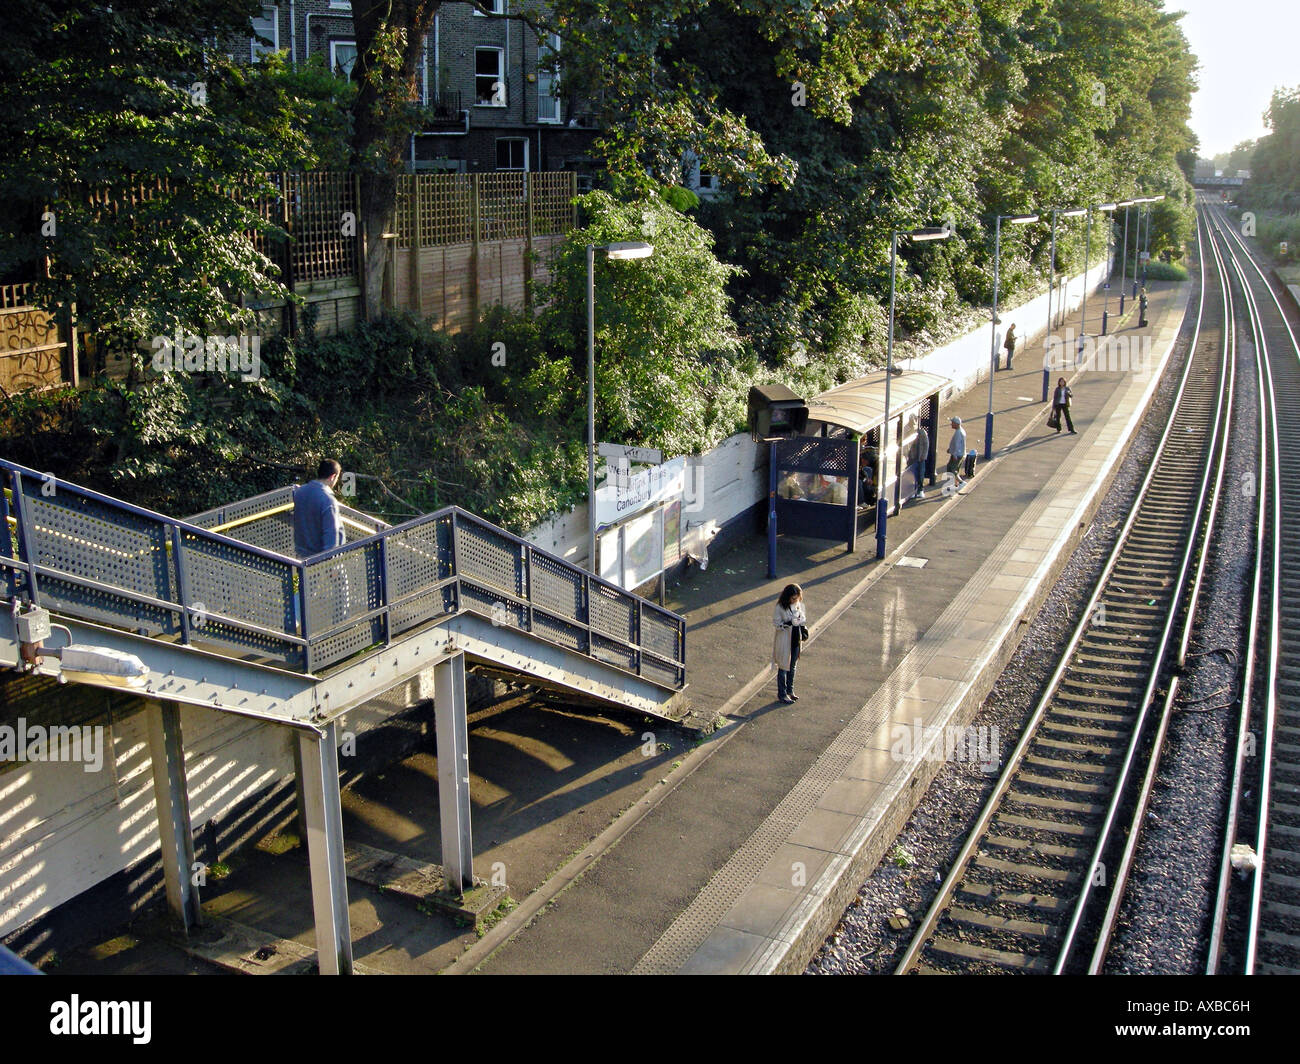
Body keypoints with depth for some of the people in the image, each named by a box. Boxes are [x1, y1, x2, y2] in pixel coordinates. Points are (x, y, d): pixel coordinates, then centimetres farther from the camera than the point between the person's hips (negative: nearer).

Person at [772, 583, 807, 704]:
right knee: (783, 667, 4)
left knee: (792, 666, 18)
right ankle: (782, 693, 17)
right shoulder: (780, 607, -18)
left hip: (796, 640, 5)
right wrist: (789, 623, -28)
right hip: (784, 640, -5)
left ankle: (790, 690, 34)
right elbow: (776, 622, -14)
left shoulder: (799, 605, -2)